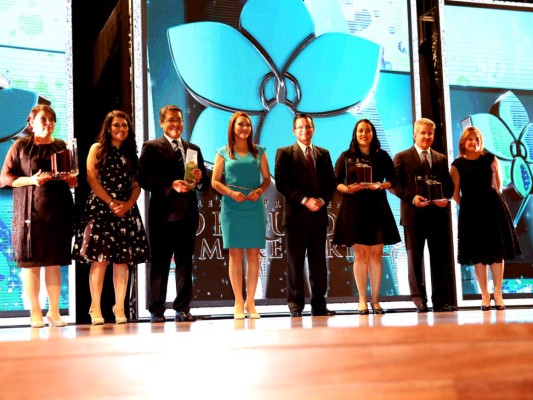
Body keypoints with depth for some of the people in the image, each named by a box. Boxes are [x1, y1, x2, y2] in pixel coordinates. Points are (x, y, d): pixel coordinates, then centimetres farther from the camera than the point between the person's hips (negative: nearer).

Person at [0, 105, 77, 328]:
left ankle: (54, 312, 8)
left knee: (54, 261, 3)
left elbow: (74, 181, 17)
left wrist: (71, 179, -6)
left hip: (58, 210, 3)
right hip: (30, 211, -3)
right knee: (31, 261, -3)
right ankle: (35, 312, 5)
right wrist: (31, 180, -15)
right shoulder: (20, 146, 5)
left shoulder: (62, 147, 14)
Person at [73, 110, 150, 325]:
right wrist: (111, 202, -11)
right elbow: (92, 179, -4)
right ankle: (95, 308, -5)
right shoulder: (97, 149, 5)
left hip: (126, 211, 4)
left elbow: (136, 185, 11)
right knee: (100, 258, -9)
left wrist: (128, 204, -7)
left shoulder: (130, 154, 17)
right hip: (100, 208, -4)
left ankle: (119, 308, 3)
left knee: (123, 259, 0)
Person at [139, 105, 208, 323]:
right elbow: (144, 179, -9)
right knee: (160, 263, -1)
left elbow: (204, 183, 15)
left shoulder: (193, 149, 18)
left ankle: (182, 309, 12)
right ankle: (156, 310, 3)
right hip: (162, 214, -4)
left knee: (185, 262, 7)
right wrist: (172, 185, -19)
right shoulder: (151, 147, 3)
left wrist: (199, 178, -7)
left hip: (187, 214, 5)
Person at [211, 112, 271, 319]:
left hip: (254, 208, 1)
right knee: (235, 255, 0)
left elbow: (267, 178, 11)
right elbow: (215, 181, 4)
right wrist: (231, 193, -12)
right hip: (232, 208, -1)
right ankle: (238, 302, 6)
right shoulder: (223, 152, 7)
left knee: (253, 255, 2)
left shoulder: (258, 152, 11)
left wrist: (259, 191, -9)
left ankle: (250, 302, 9)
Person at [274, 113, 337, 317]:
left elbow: (331, 182, 13)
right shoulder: (284, 153, 2)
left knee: (318, 263, 7)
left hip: (319, 214, 4)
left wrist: (322, 200, -6)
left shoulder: (323, 154, 15)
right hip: (296, 215, -4)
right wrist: (305, 200, -14)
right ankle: (295, 306, 6)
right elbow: (281, 184, -8)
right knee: (295, 263, 0)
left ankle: (319, 305, 12)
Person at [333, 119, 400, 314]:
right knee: (360, 255, -2)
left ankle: (375, 300, 7)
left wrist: (380, 185, -12)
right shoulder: (346, 157, 7)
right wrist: (348, 189, -16)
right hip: (353, 209, -1)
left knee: (376, 255, 1)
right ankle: (362, 300, 4)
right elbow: (336, 182, 4)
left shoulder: (382, 156, 10)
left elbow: (392, 181, 8)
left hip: (377, 209, 1)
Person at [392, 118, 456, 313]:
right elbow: (396, 185, -3)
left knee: (441, 259, 4)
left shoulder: (441, 159, 17)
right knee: (415, 259, 1)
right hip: (413, 215, -3)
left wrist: (445, 197, -8)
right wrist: (412, 197, -18)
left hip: (438, 214, 3)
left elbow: (449, 185, 14)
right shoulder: (402, 157, 5)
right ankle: (420, 301, 8)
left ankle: (442, 300, 11)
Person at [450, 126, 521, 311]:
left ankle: (498, 293, 8)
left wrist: (492, 199, 6)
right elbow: (455, 193, 2)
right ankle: (485, 295, 7)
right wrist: (468, 205, -2)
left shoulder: (490, 158, 5)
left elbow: (498, 184, 12)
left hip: (493, 208, 1)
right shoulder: (457, 165, 0)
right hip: (471, 211, -1)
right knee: (478, 253, 2)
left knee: (497, 251, 2)